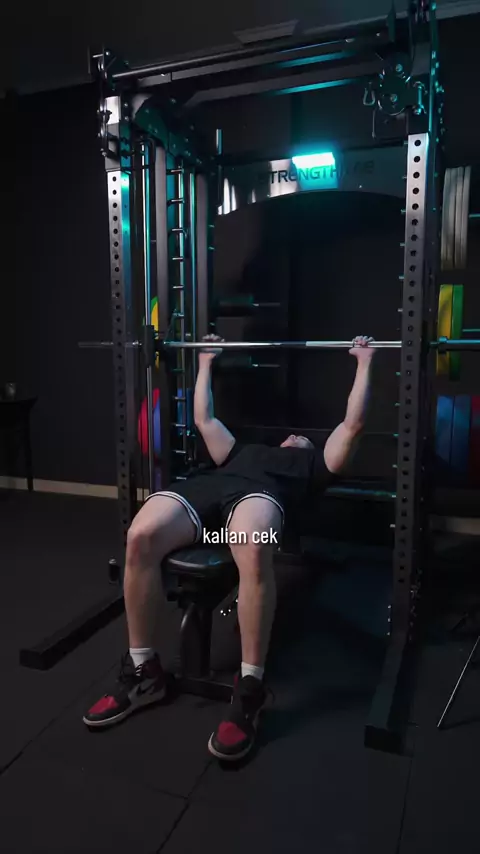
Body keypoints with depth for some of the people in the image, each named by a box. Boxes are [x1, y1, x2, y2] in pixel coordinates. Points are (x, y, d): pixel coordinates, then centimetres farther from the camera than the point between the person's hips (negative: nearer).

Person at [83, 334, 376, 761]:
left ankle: (250, 688, -26)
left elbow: (353, 423, 32)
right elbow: (205, 419, 50)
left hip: (259, 492, -3)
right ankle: (143, 671, -13)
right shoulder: (243, 451, 44)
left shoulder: (315, 465, 36)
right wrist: (205, 363, 58)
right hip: (206, 485, 4)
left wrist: (364, 364, 37)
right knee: (140, 537, -30)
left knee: (253, 551, -43)